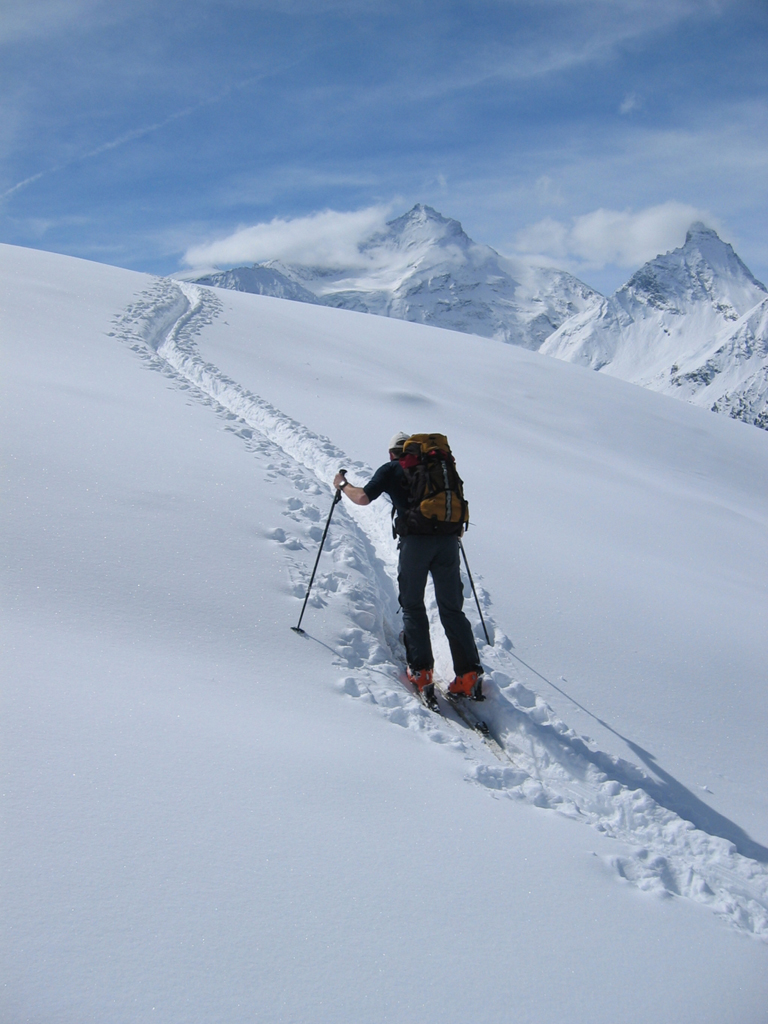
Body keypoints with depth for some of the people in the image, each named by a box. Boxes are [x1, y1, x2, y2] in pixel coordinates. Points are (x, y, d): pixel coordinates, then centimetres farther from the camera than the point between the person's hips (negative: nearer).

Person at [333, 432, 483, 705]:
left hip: (415, 540, -3)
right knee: (452, 609, 9)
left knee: (412, 606, 10)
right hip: (448, 539, 3)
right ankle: (469, 675, 2)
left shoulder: (391, 469, 12)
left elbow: (363, 497, 3)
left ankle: (421, 672, 1)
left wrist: (343, 485, 21)